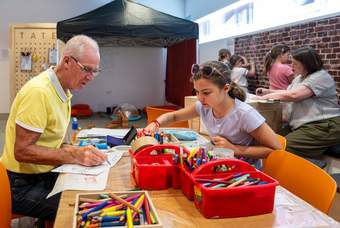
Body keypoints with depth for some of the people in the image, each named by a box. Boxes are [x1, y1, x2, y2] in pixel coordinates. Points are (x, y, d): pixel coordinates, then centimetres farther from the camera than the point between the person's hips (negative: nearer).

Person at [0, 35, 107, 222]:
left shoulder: (63, 90, 5)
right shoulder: (39, 92, -22)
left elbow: (49, 141, 7)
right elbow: (22, 151, -23)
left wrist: (77, 151, -10)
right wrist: (74, 155, -26)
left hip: (45, 174, 8)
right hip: (23, 185, -8)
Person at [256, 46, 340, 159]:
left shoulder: (321, 77, -14)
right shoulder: (299, 77, 17)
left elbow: (294, 95, -24)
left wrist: (269, 96, -14)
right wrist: (268, 91, 9)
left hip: (323, 126, -10)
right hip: (304, 124, 10)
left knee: (284, 147, -24)